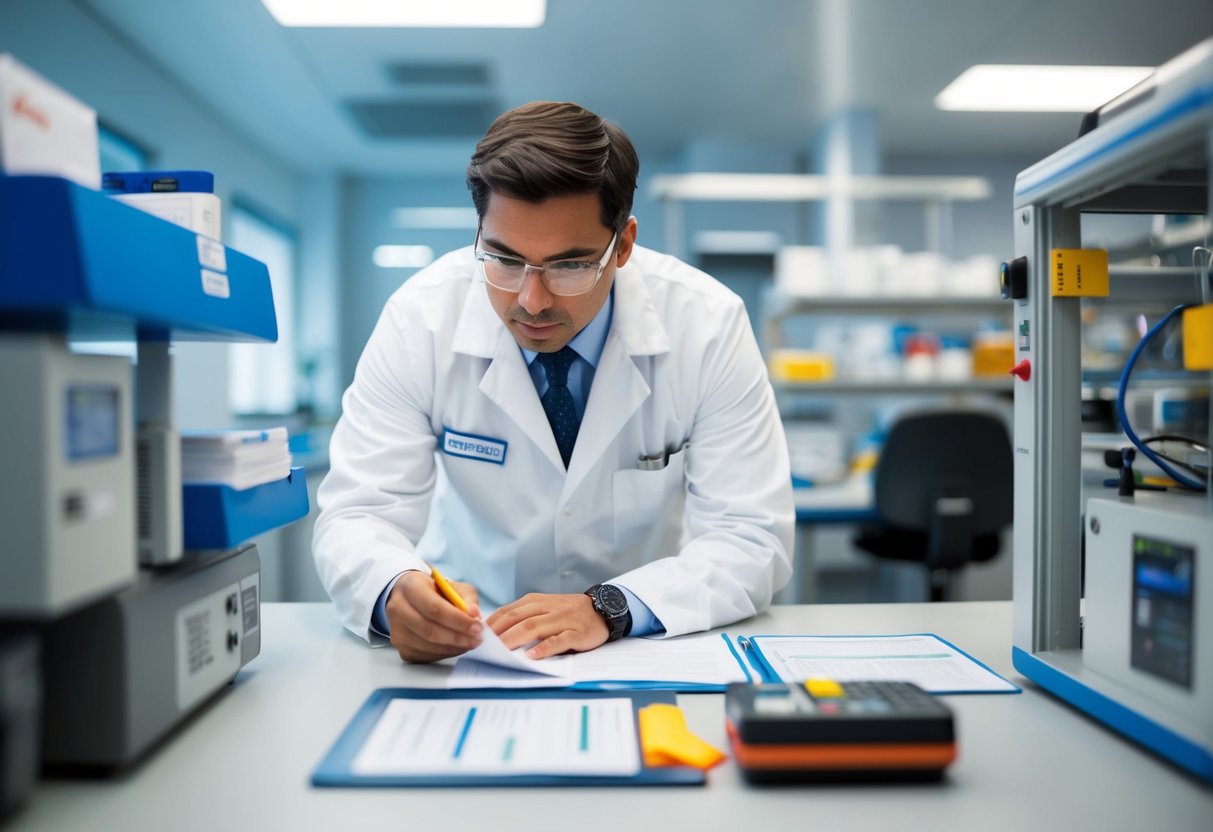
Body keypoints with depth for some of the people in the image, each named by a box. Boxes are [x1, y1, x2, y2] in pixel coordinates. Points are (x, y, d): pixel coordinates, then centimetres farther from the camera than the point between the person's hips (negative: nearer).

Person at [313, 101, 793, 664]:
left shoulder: (708, 323, -16)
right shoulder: (420, 318, -14)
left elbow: (752, 538, -16)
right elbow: (358, 515, -13)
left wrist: (608, 608, -32)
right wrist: (395, 593, -36)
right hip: (470, 642, 1)